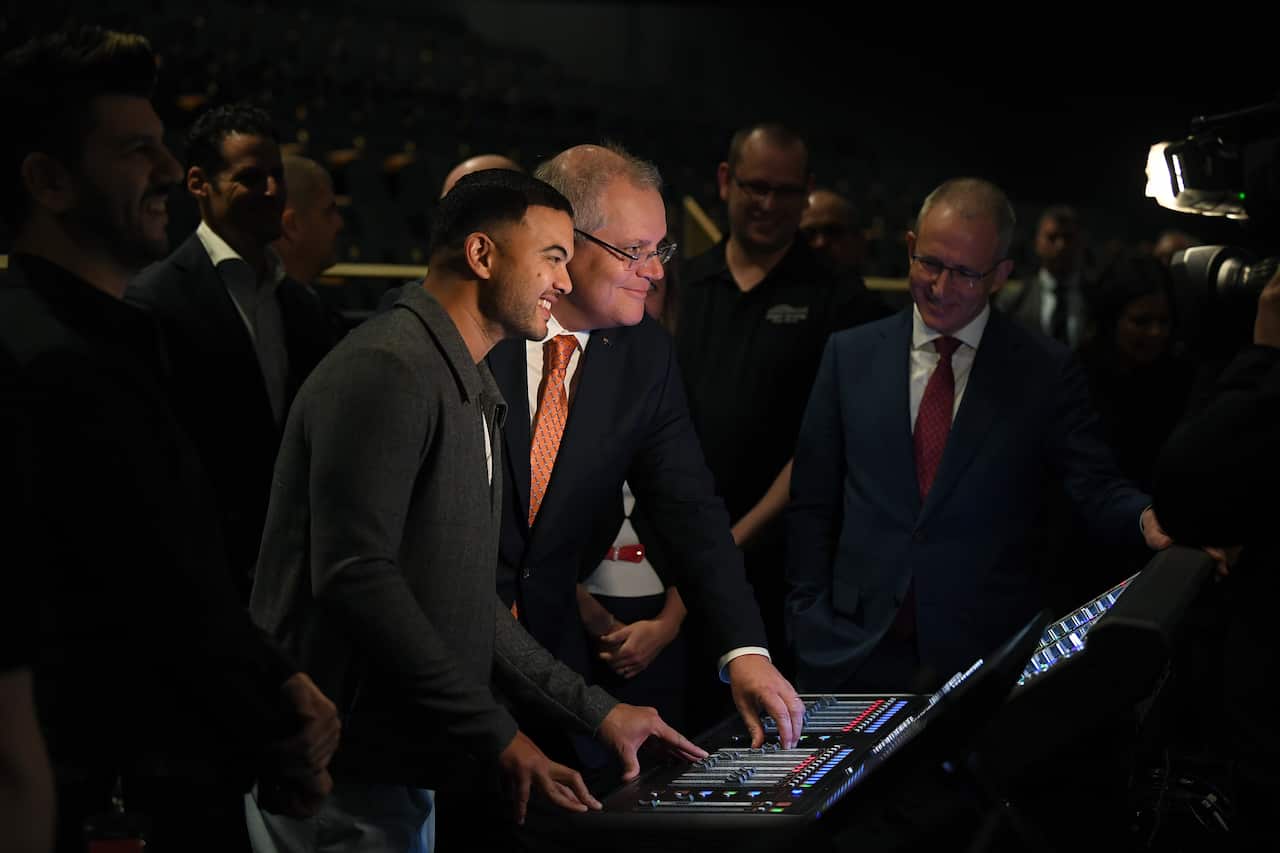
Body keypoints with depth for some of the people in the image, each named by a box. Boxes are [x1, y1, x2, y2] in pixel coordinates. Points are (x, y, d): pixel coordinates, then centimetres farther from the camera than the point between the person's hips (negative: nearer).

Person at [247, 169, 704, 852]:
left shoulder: (470, 395, 18)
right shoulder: (387, 371, -15)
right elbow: (353, 577, -24)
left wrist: (598, 712, 13)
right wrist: (497, 736, -22)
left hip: (396, 764, 10)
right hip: (342, 774, -10)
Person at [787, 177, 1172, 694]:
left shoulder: (1047, 371, 0)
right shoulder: (850, 355, 6)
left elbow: (1096, 490, -5)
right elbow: (812, 502, 7)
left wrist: (1147, 519, -27)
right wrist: (811, 624, 1)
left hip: (988, 659, -1)